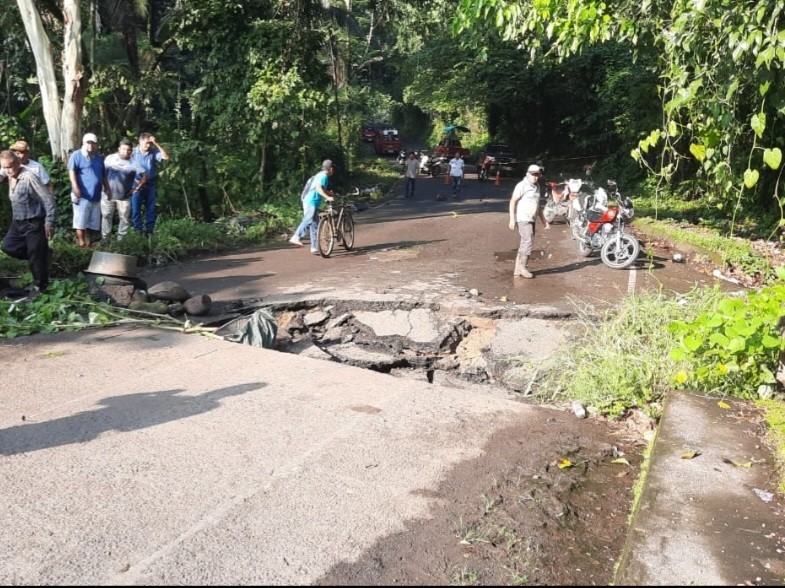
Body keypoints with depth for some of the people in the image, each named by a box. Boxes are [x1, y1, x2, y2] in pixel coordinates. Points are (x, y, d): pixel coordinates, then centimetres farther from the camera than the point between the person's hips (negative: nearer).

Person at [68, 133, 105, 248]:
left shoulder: (100, 157, 16)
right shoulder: (77, 155, -3)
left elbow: (103, 175, 23)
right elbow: (72, 171, -13)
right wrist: (75, 186, -24)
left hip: (96, 194, 6)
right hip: (82, 193, -6)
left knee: (93, 220, 10)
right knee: (80, 220, -4)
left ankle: (86, 237, 21)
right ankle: (82, 242, 0)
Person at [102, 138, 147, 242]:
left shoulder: (133, 163, -6)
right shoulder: (110, 158, -2)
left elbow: (145, 175, -1)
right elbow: (103, 173, 7)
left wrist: (136, 188, -5)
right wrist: (105, 187, 2)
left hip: (124, 196, -1)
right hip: (108, 194, 1)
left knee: (124, 218, 4)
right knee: (106, 216, 8)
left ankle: (121, 239, 16)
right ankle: (104, 238, 18)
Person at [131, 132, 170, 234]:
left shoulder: (154, 151, -4)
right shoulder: (133, 152, -6)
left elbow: (166, 157, -19)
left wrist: (156, 144, -22)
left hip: (151, 184, 1)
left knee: (151, 208, 8)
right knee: (135, 208, 3)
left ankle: (149, 230, 18)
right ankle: (138, 230, 13)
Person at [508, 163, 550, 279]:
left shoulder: (536, 187, 17)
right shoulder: (522, 185, -9)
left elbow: (538, 205, 25)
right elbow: (513, 202, -13)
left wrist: (543, 220, 23)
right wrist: (512, 219, -20)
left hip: (531, 220, 9)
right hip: (523, 219, -9)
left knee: (525, 244, 9)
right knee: (528, 241, -16)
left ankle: (518, 270, 15)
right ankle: (522, 267, -7)